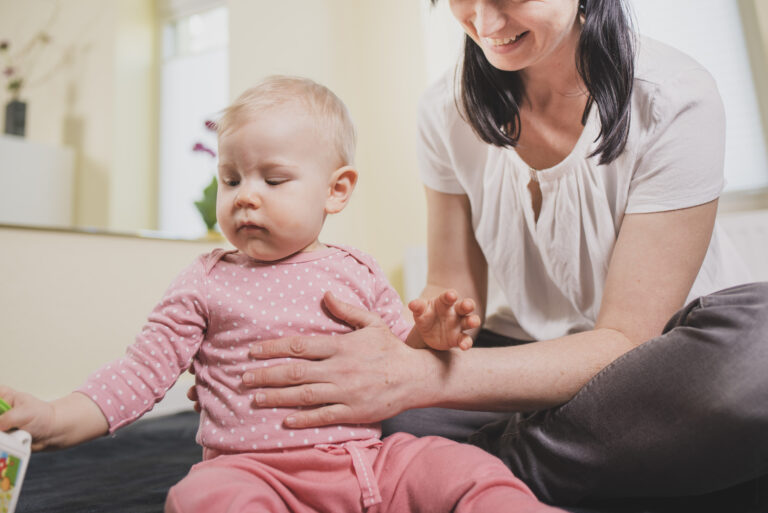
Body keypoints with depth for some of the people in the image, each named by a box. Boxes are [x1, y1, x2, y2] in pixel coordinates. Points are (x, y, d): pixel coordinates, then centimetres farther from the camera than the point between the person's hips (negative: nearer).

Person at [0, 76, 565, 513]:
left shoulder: (358, 273, 8)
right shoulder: (206, 284, 5)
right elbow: (142, 371, 5)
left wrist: (425, 338, -7)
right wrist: (55, 419, -10)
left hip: (371, 458, 2)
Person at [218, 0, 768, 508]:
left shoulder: (674, 100, -18)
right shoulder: (449, 108, -7)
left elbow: (627, 339, -23)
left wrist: (420, 378, -36)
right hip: (528, 350, 2)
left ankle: (499, 464, -18)